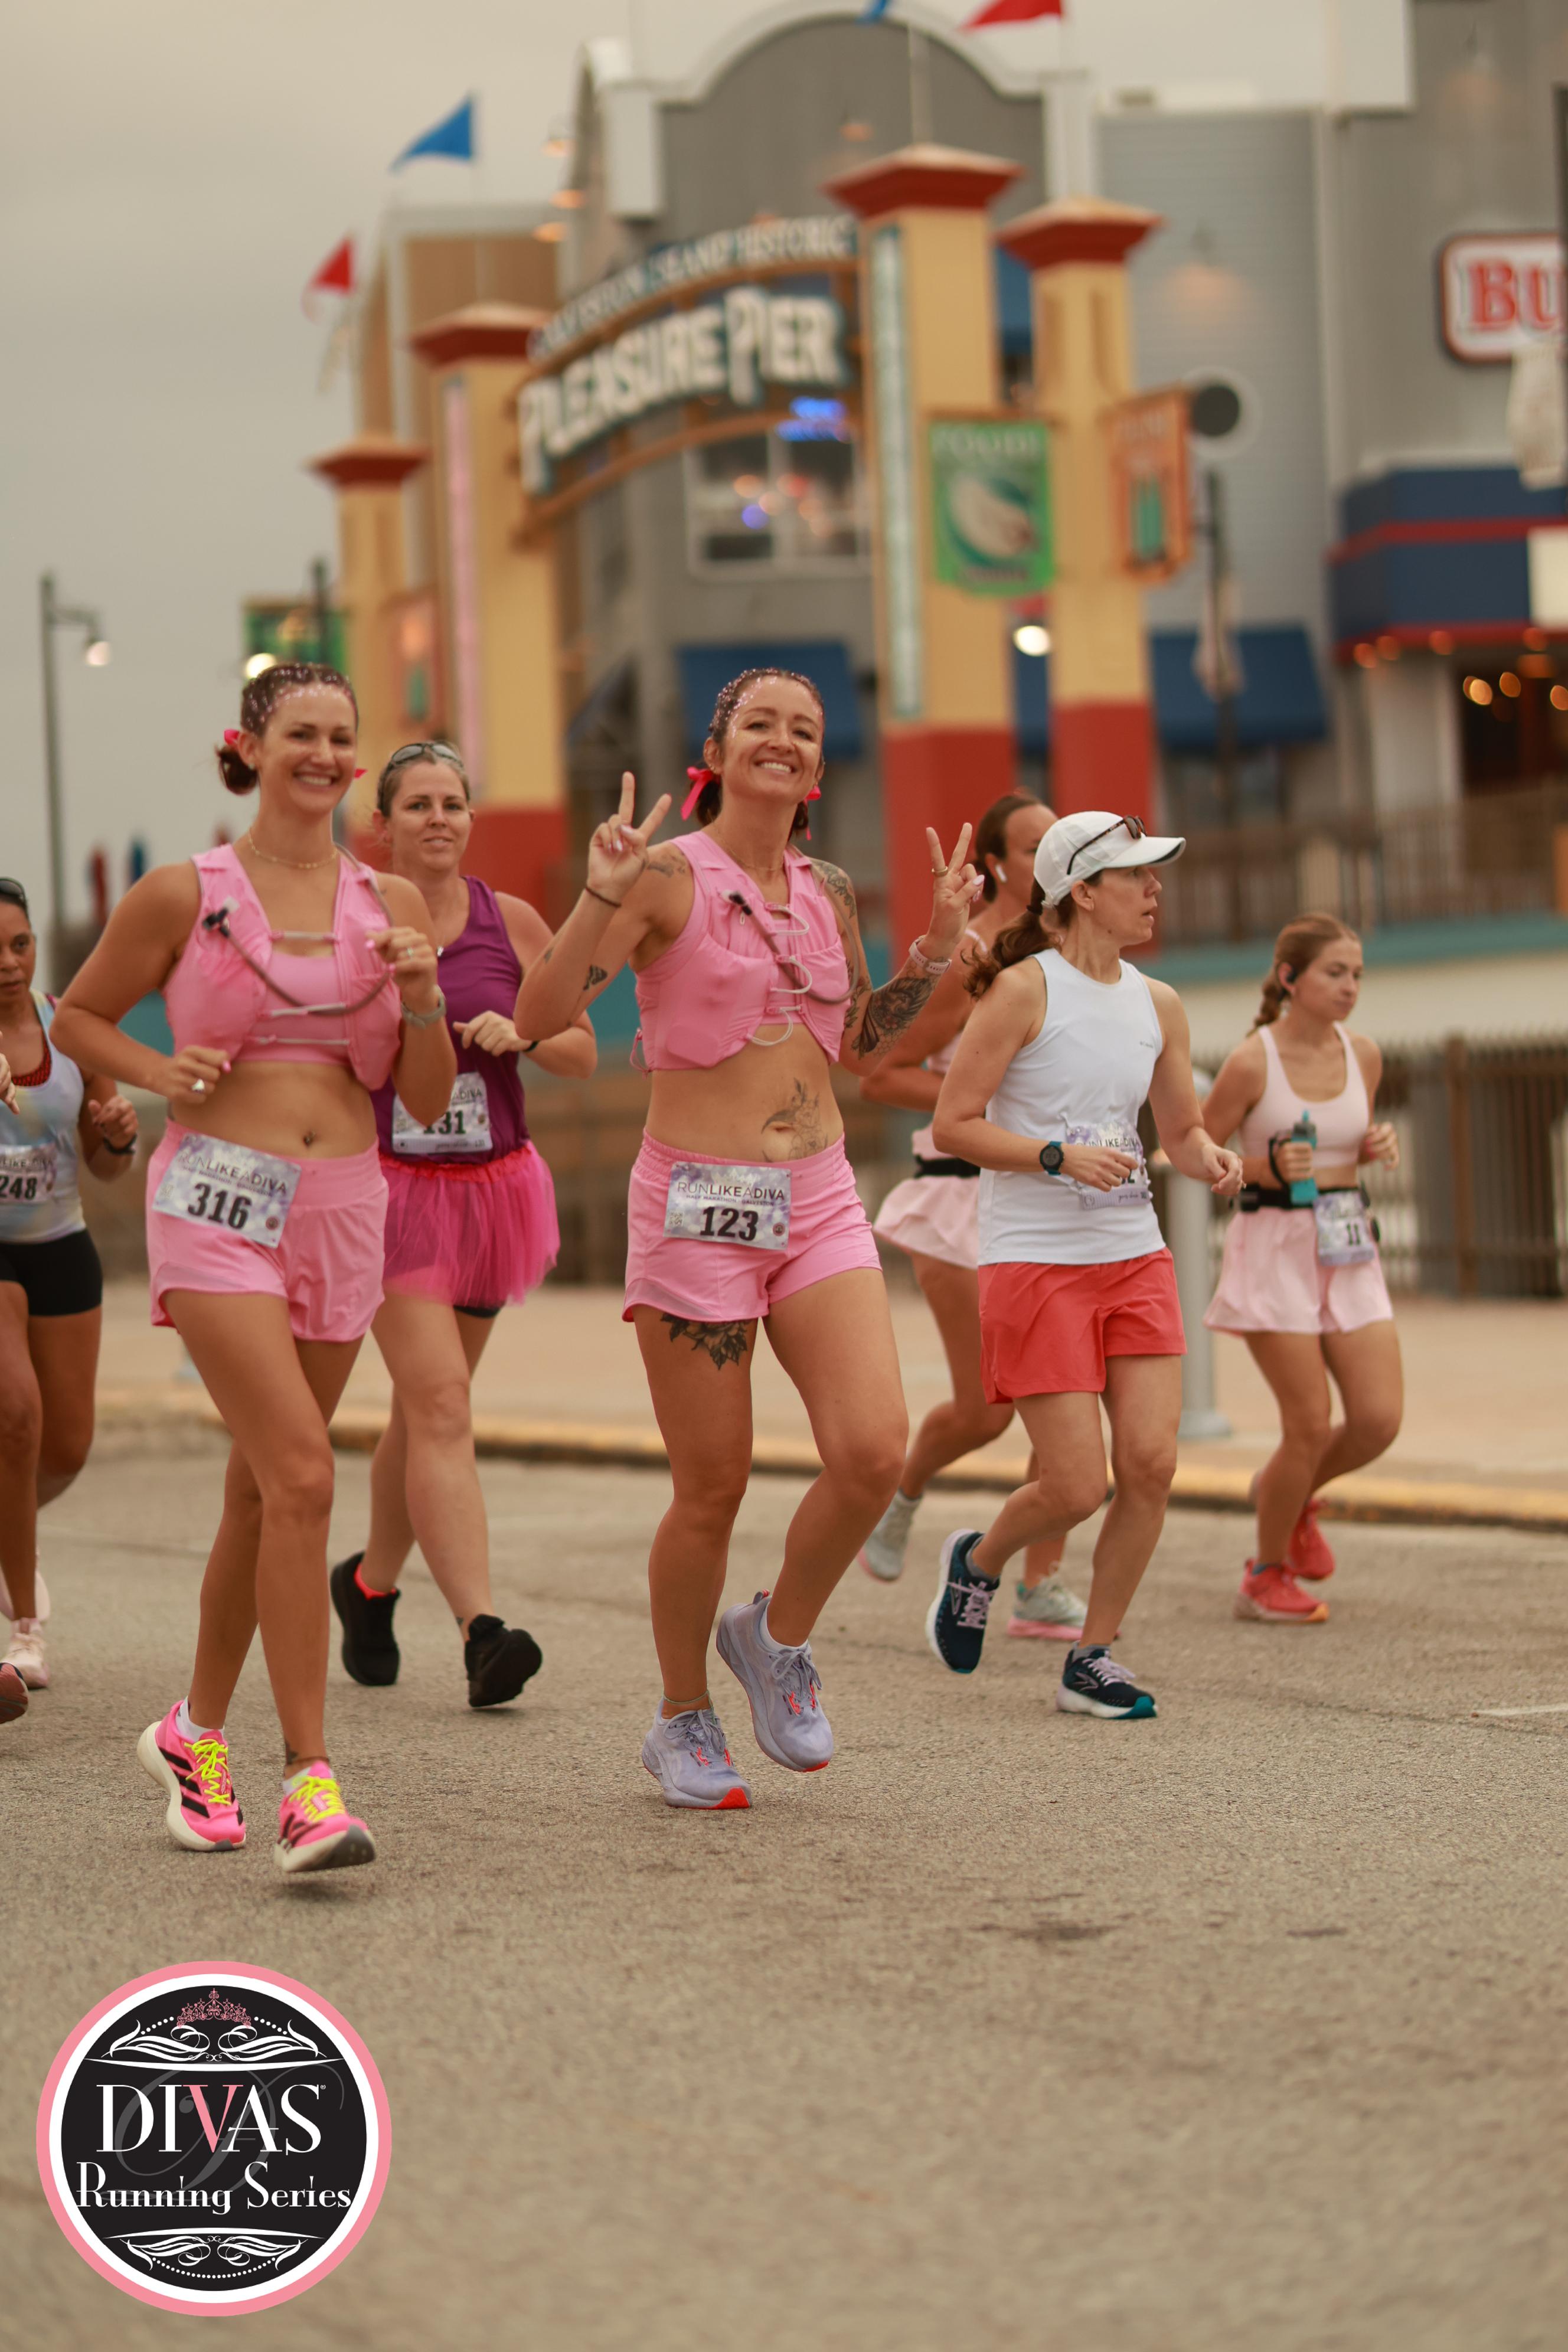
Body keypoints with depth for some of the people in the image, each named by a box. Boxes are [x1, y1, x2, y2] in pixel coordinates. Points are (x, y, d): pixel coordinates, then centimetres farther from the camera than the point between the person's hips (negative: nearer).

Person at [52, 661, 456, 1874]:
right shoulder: (185, 894, 1)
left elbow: (429, 1101, 11)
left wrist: (423, 999, -6)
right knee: (302, 1475, -18)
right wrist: (163, 1072, -5)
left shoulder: (391, 903, 10)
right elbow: (79, 1015, 13)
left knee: (262, 1492, 12)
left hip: (342, 1207, 4)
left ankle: (198, 1732, 31)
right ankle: (310, 1780, -18)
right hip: (218, 1199, -4)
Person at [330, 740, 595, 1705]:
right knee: (441, 1405, -15)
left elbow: (584, 1053, 8)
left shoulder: (511, 923, 4)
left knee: (426, 1406, 15)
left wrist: (519, 1033, -10)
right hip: (392, 1186, -4)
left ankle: (371, 1581, 37)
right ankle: (482, 1629, -22)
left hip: (495, 1184, 4)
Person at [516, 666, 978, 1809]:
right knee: (712, 1489, 2)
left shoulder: (829, 891, 11)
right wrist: (601, 898, -27)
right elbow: (540, 1013, -15)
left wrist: (938, 946, 13)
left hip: (819, 1201, 5)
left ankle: (777, 1634, 15)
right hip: (696, 1203, -5)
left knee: (874, 1452, -13)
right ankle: (683, 1719, 24)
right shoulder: (668, 876, -7)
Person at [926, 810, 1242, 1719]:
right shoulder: (1024, 988, -9)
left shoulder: (1158, 1005, 9)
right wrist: (1059, 1156, -22)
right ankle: (979, 1562, 26)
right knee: (1078, 1487, -7)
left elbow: (1182, 1128, 20)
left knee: (1152, 1461, -6)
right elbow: (953, 1125, -10)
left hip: (1135, 1257, 6)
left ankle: (1093, 1658, 10)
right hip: (1035, 1261, -6)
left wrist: (1212, 1159, -3)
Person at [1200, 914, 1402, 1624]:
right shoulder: (1252, 1062, -11)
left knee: (1380, 1419, -3)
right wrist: (1268, 1169, -20)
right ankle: (1266, 1575, 14)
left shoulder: (1363, 1057, 5)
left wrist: (1379, 1147, -1)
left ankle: (1292, 1494, 28)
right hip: (1274, 1247, -5)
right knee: (1311, 1425, -7)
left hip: (1347, 1248, 6)